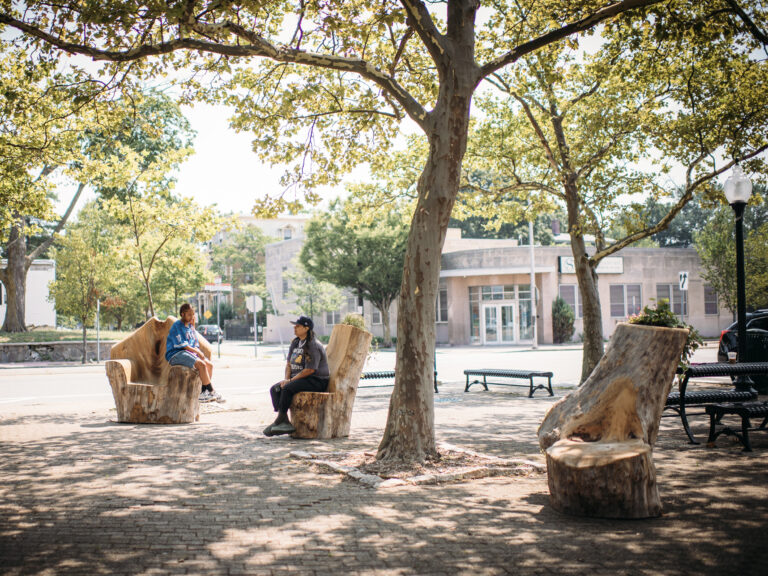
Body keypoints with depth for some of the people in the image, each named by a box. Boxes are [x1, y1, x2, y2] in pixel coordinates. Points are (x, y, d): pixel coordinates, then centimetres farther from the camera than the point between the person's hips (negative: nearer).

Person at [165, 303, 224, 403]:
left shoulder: (190, 326, 17)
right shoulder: (177, 326, -8)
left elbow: (196, 345, 18)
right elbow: (182, 345, -16)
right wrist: (197, 352, -17)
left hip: (190, 353, 9)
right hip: (175, 355, -9)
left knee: (210, 365, -7)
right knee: (201, 364, -27)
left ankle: (202, 393, -8)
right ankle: (212, 392, -21)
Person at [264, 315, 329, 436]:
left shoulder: (313, 346, -17)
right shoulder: (295, 343, 12)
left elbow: (310, 370, -21)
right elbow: (289, 364, 17)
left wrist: (291, 380, -17)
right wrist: (286, 379, -2)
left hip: (317, 380, -9)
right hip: (299, 378, 9)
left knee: (287, 388, -29)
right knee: (274, 389, -9)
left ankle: (280, 420, -16)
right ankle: (285, 422, -20)